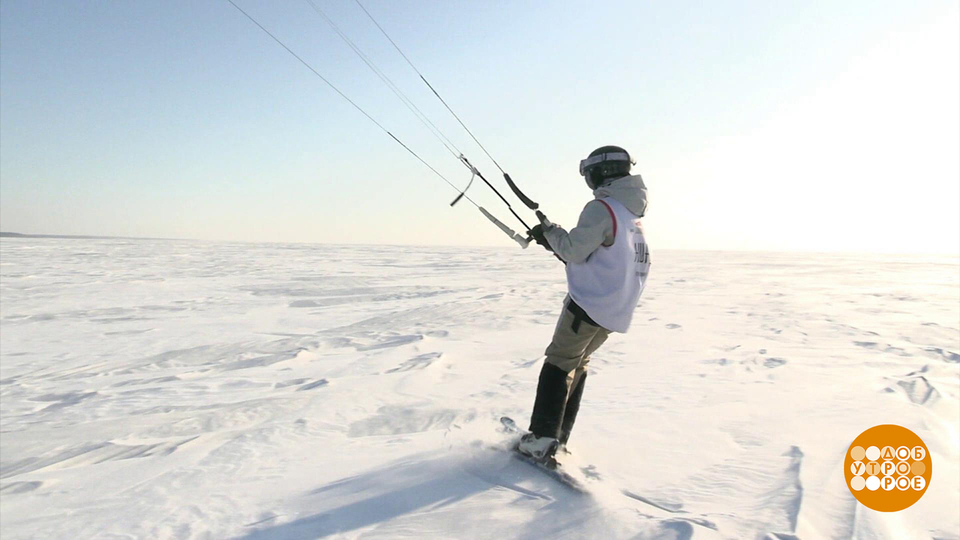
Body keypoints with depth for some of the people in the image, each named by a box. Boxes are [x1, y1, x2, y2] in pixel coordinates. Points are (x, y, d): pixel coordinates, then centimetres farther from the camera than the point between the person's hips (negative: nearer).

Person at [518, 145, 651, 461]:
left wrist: (550, 231, 0)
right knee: (578, 366, 17)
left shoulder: (601, 208, -14)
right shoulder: (632, 213, 16)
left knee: (558, 365, -3)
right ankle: (559, 437, 22)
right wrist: (557, 243, 14)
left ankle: (542, 441, -4)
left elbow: (574, 250, -18)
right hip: (616, 312, 9)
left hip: (590, 305, -9)